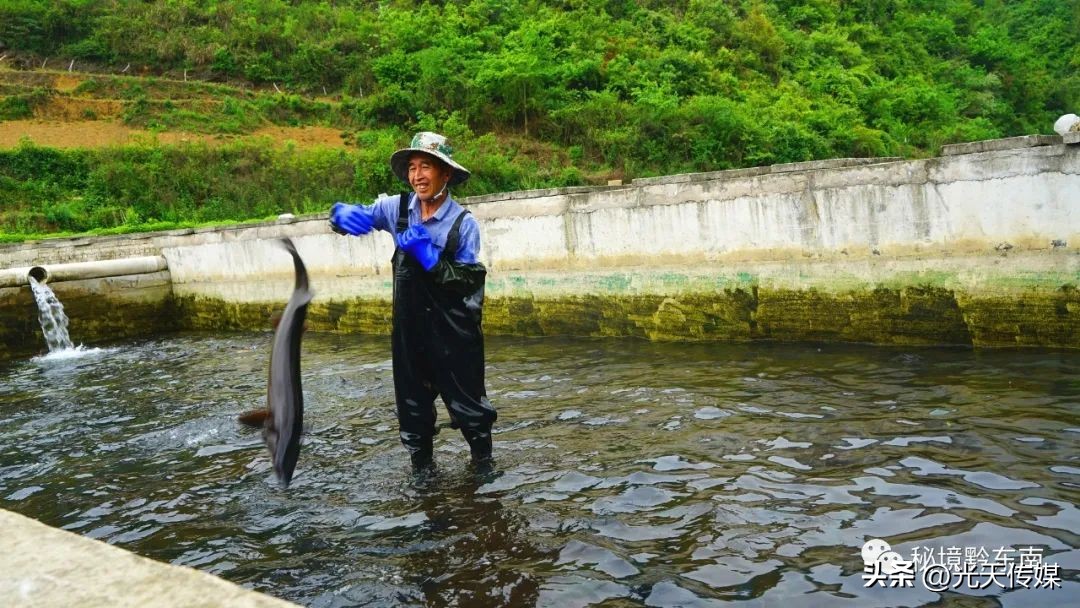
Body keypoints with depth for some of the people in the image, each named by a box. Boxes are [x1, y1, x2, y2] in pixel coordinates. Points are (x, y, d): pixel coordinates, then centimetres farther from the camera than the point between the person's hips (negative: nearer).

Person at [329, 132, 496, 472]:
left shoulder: (463, 223, -12)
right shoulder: (398, 208, -3)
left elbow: (469, 283, -12)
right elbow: (356, 216, 5)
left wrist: (427, 254, -23)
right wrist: (344, 214, -20)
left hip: (453, 329, -3)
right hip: (410, 326, 3)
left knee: (467, 399, 7)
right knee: (413, 400, 14)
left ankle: (483, 462, 27)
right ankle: (420, 464, 31)